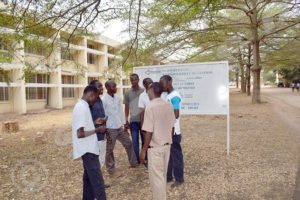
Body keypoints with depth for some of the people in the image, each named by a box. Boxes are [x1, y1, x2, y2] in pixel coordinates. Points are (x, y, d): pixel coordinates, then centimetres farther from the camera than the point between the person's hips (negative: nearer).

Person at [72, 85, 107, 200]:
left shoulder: (82, 106, 11)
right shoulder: (82, 108, -21)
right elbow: (80, 133, -24)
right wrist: (97, 130, -14)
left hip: (88, 148, 10)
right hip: (88, 150, -10)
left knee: (89, 178, 20)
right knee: (97, 181, -6)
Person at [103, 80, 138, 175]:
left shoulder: (118, 98, 4)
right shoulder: (104, 100, -14)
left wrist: (124, 125, 11)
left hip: (120, 127, 6)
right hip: (110, 129, -6)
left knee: (128, 144, 15)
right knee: (109, 150, 8)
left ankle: (133, 162, 31)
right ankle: (111, 168, 25)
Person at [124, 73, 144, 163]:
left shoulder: (143, 91, 0)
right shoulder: (127, 93, 4)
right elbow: (126, 107, 7)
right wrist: (126, 121, 4)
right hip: (133, 120, 1)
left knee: (144, 140, 8)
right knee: (135, 141, 6)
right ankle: (136, 160, 17)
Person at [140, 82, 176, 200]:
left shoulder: (150, 107, -19)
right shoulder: (169, 105, 0)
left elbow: (149, 132, -19)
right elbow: (172, 126, 7)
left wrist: (143, 150, -11)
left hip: (155, 147, -7)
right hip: (167, 145, 7)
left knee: (156, 178, 7)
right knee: (162, 175, 21)